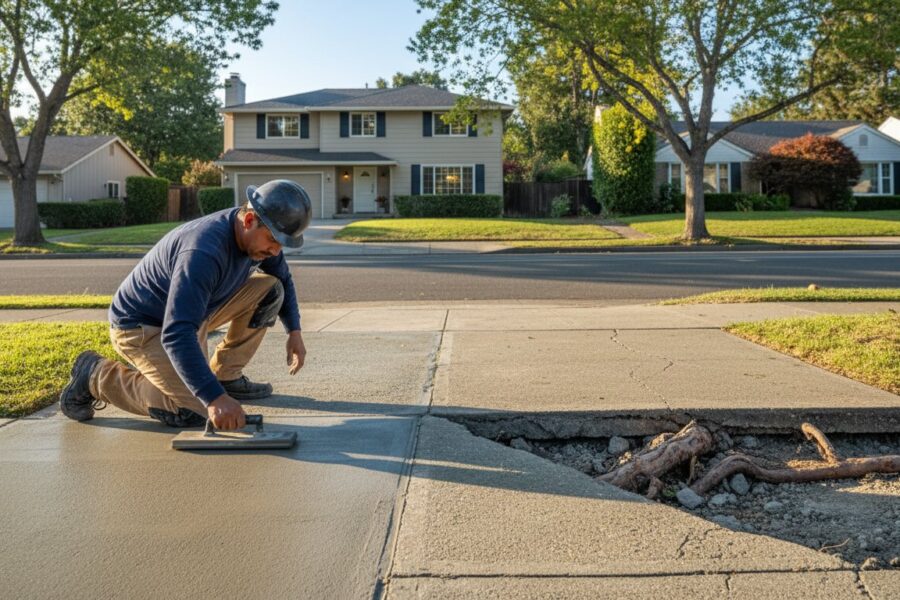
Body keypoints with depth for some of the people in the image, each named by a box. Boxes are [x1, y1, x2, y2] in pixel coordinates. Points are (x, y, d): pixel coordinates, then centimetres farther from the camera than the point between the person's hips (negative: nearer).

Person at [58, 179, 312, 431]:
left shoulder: (258, 236, -10)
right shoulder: (204, 252, -36)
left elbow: (282, 279, 12)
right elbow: (176, 335, -43)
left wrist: (294, 330, 1)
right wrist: (214, 398, -50)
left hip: (191, 313, 8)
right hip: (141, 325, -8)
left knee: (269, 288, -5)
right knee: (193, 412, -21)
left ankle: (226, 375, 8)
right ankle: (96, 375, -1)